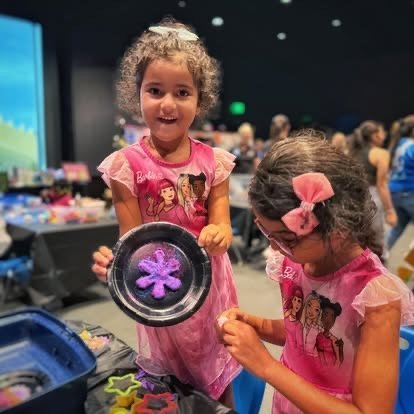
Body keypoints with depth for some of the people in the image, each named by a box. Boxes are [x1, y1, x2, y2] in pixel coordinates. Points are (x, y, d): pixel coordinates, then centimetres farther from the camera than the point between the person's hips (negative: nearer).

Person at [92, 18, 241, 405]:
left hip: (210, 282, 2)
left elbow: (221, 225, -7)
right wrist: (113, 260, -33)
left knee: (219, 377, 21)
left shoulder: (212, 161, -6)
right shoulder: (126, 165, -13)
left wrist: (218, 235, -30)